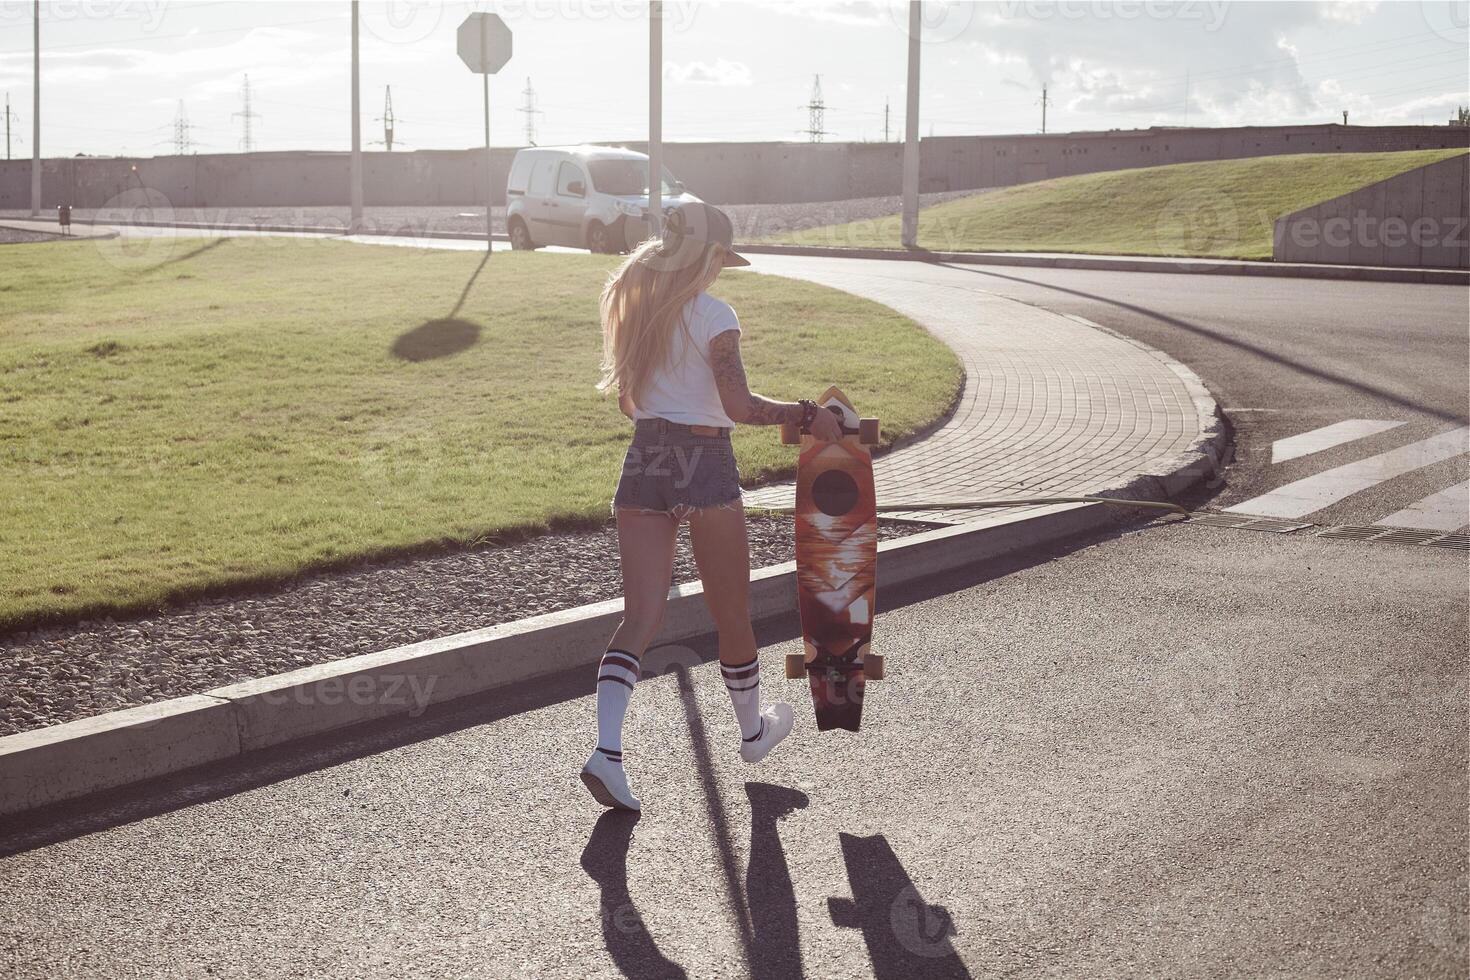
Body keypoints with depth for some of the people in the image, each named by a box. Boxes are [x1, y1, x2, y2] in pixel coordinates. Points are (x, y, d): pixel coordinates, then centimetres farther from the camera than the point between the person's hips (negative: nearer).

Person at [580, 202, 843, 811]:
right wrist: (807, 416, -7)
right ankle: (752, 731, 33)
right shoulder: (712, 315, -11)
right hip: (704, 467, -5)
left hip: (643, 463, 6)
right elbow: (739, 406, -18)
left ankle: (607, 749, -16)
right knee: (731, 614, 14)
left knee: (639, 616, 2)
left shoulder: (634, 309, 10)